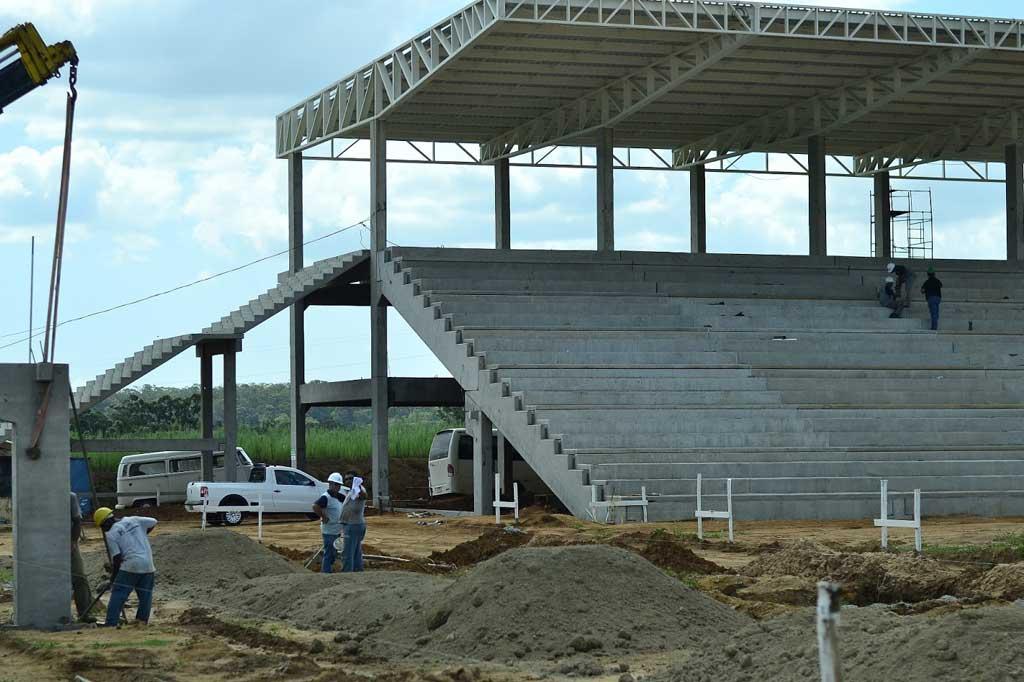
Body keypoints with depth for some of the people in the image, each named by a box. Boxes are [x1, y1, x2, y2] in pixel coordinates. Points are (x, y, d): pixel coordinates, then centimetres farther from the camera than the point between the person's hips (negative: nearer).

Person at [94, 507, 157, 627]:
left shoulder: (110, 534, -1)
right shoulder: (134, 520, 13)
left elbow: (117, 558, -5)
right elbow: (153, 523, 23)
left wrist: (113, 576, 6)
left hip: (131, 565, -5)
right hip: (148, 564, 5)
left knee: (118, 594, -2)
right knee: (145, 594, 12)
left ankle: (111, 623, -6)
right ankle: (142, 620, 9)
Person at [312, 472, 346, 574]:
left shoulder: (339, 496, 10)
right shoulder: (326, 497, -18)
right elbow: (315, 506, -33)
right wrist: (323, 517, -25)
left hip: (337, 530, 9)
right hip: (329, 531, -9)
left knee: (333, 554, 17)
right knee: (329, 554, -5)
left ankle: (324, 572, 28)